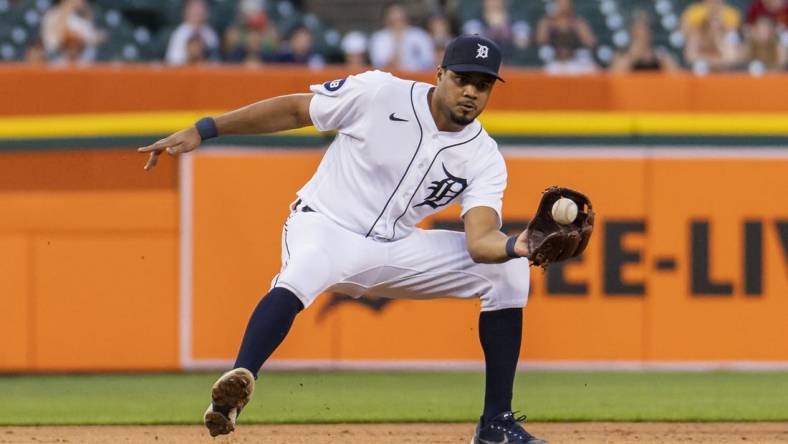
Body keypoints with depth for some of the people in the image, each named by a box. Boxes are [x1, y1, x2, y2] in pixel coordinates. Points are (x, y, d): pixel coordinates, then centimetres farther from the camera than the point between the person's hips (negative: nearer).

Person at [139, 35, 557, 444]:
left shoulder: (485, 159, -7)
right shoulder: (380, 94, -14)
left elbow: (481, 241, -20)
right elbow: (294, 108, -5)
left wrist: (516, 246, -44)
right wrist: (202, 130, -9)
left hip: (394, 250, 4)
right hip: (325, 226, -4)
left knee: (506, 271, -8)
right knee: (302, 273, -40)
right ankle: (235, 386, -52)